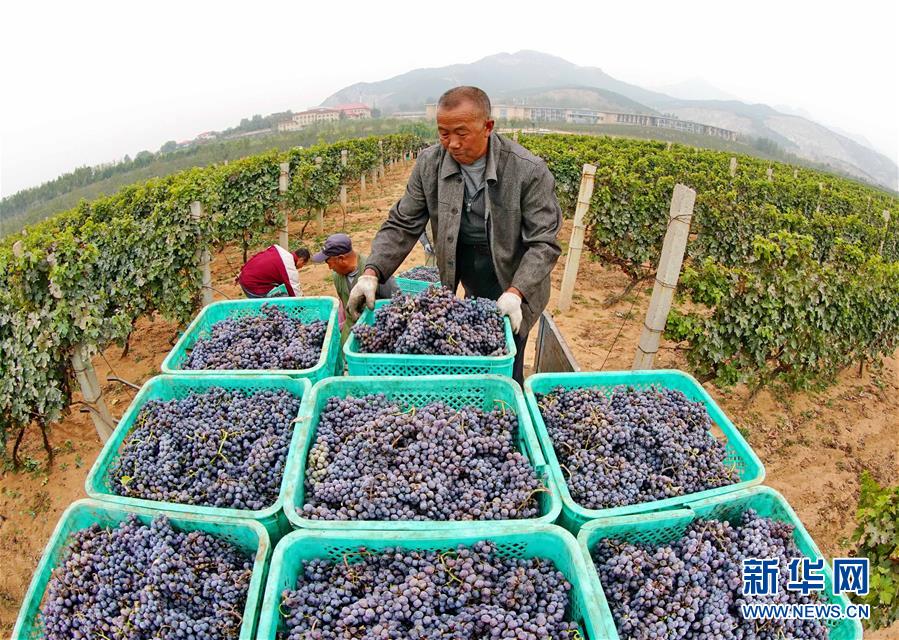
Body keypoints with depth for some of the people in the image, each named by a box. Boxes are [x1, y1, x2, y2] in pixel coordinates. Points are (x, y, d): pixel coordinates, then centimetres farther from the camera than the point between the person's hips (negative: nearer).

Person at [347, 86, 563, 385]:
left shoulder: (529, 170, -18)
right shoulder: (430, 164, -7)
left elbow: (543, 243, -16)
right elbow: (402, 225, -4)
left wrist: (515, 292, -30)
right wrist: (372, 273, -18)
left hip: (515, 285, -3)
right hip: (465, 286, 3)